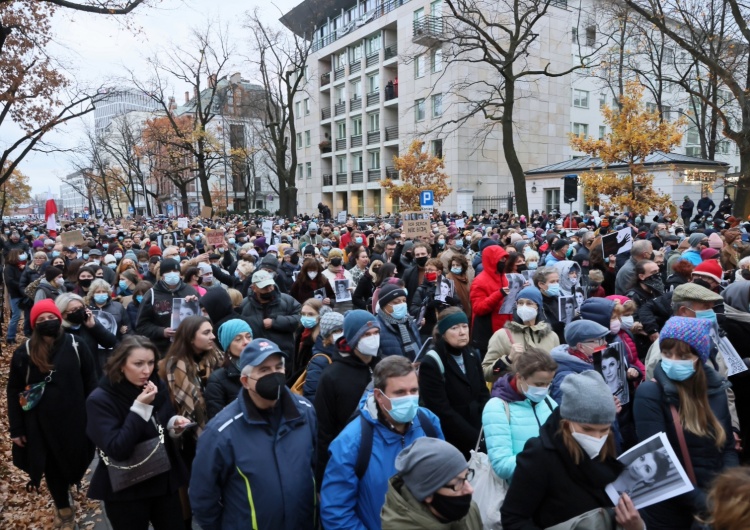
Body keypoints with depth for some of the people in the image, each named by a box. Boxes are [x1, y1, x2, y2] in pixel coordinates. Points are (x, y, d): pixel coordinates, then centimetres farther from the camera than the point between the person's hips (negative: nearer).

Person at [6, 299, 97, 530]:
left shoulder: (76, 347, -7)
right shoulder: (24, 353, -5)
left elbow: (90, 384, -1)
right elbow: (14, 392, 0)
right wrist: (16, 429, -1)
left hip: (74, 420, 0)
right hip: (41, 424, 0)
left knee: (73, 462, 15)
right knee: (52, 467, 12)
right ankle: (63, 508, 34)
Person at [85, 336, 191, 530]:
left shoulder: (157, 386, -2)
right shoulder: (100, 400, -17)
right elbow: (117, 450, -24)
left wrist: (174, 424, -10)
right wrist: (140, 407, -29)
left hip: (164, 480, 5)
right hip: (125, 491, -5)